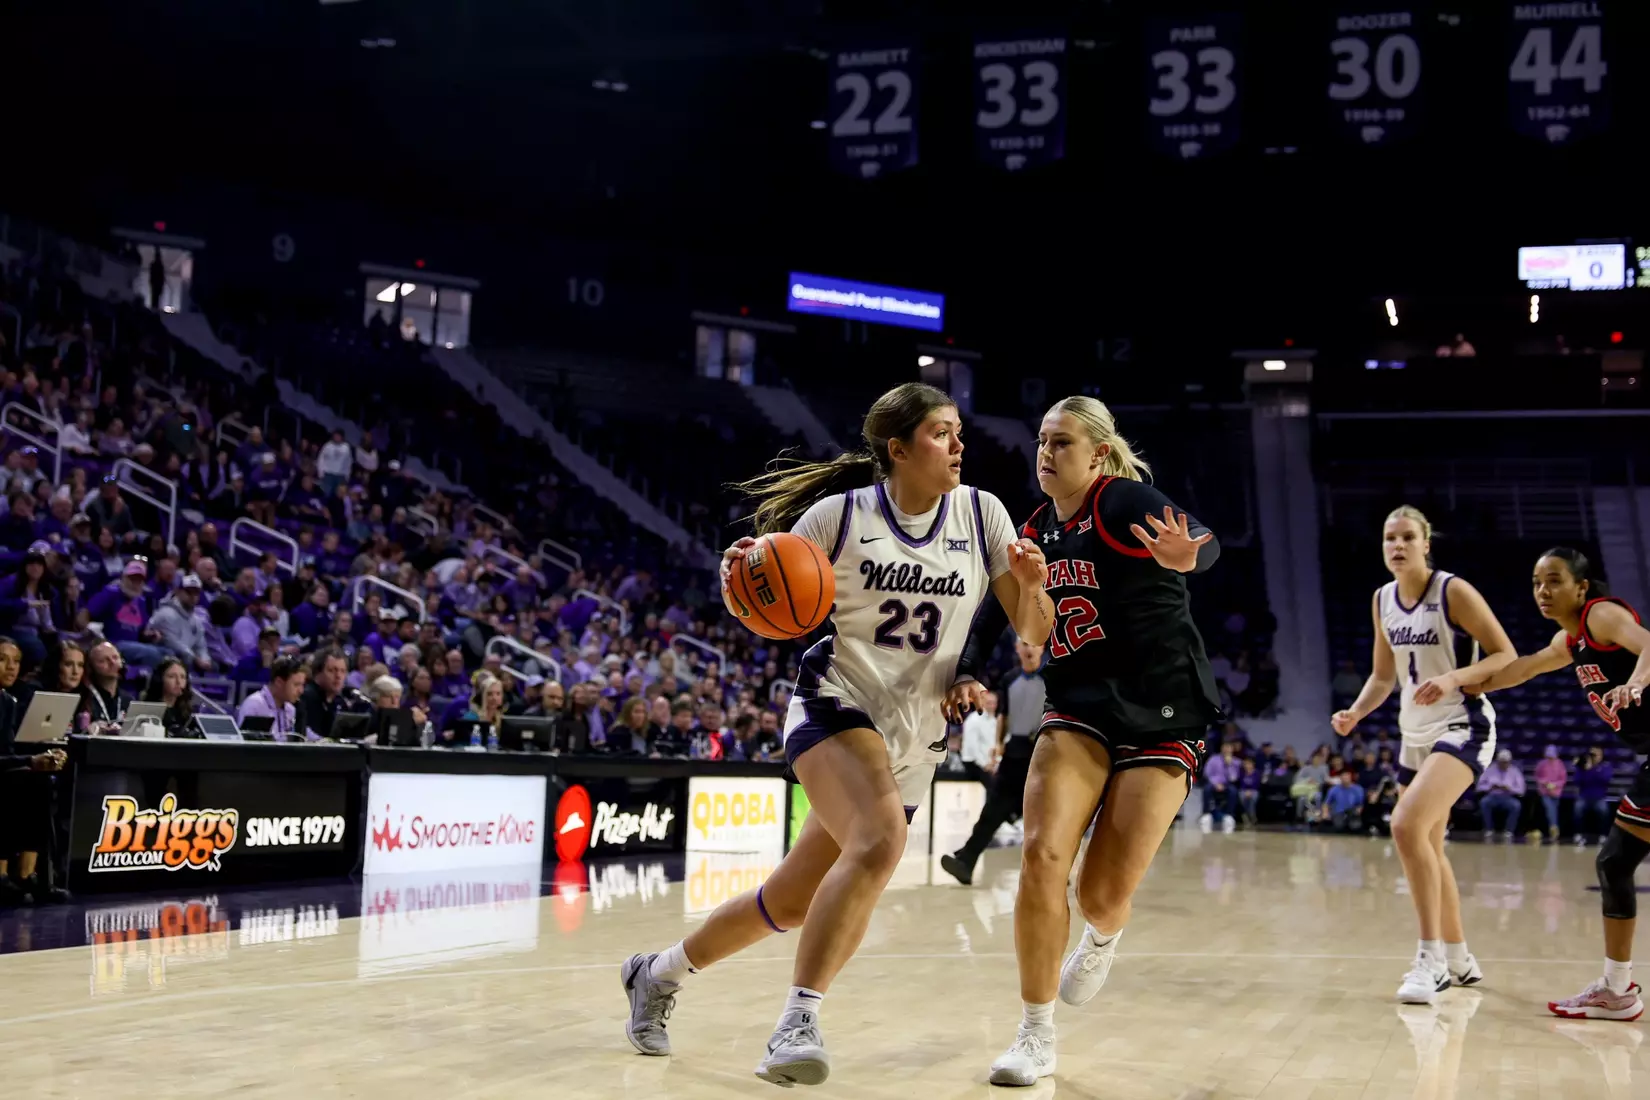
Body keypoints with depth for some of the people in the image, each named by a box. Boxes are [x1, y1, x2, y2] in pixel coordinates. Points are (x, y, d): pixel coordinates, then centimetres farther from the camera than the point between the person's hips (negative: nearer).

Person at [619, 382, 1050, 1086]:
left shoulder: (981, 514, 1)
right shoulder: (842, 513, -6)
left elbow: (1034, 634, 1)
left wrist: (1031, 586, -21)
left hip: (916, 741, 4)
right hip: (836, 705, -4)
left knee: (792, 903, 8)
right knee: (880, 842, -33)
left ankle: (660, 971, 32)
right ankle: (799, 1021, -26)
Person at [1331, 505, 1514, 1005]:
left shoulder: (1454, 592, -13)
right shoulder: (1382, 600, 6)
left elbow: (1506, 655, -13)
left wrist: (1453, 678, -28)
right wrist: (1355, 712, -1)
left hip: (1463, 727, -8)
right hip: (1415, 733, 8)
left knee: (1407, 824, -27)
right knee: (1426, 847, 15)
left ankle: (1431, 959, -20)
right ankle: (1458, 960, 32)